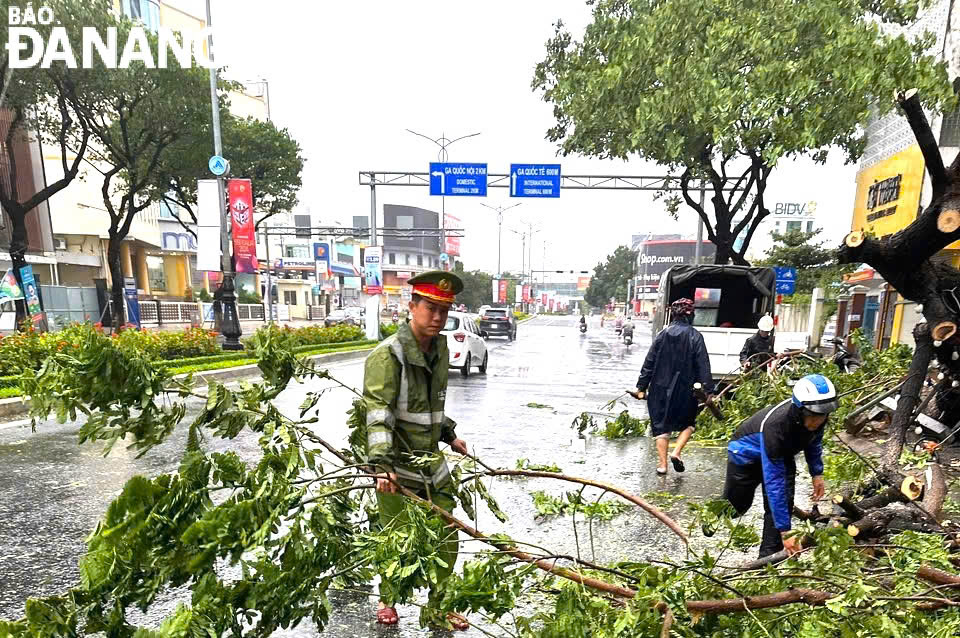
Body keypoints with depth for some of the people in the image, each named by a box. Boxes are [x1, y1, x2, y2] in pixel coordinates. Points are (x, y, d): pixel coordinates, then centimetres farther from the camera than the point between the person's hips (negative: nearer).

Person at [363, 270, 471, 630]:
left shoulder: (440, 349, 8)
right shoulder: (387, 355, -17)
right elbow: (378, 413, -24)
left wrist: (449, 435, 26)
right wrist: (381, 463, -33)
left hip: (432, 461, 7)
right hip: (397, 466, -6)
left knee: (446, 539, 13)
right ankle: (387, 600, 38)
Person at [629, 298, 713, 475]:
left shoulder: (663, 334, -1)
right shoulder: (695, 336, -7)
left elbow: (649, 362, 0)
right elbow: (703, 366, -10)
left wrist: (642, 386, 5)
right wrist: (709, 391, -6)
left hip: (661, 389, 2)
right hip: (684, 389, -1)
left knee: (661, 425, 11)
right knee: (688, 422, 21)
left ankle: (662, 464, 14)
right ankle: (677, 452, 4)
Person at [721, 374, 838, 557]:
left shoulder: (818, 414, -26)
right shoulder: (775, 427, -46)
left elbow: (813, 440, 3)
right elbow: (774, 484, -42)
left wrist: (817, 473, 0)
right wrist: (785, 531, -40)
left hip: (782, 455, 5)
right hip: (746, 454, -5)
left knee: (784, 504, -11)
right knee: (736, 503, 13)